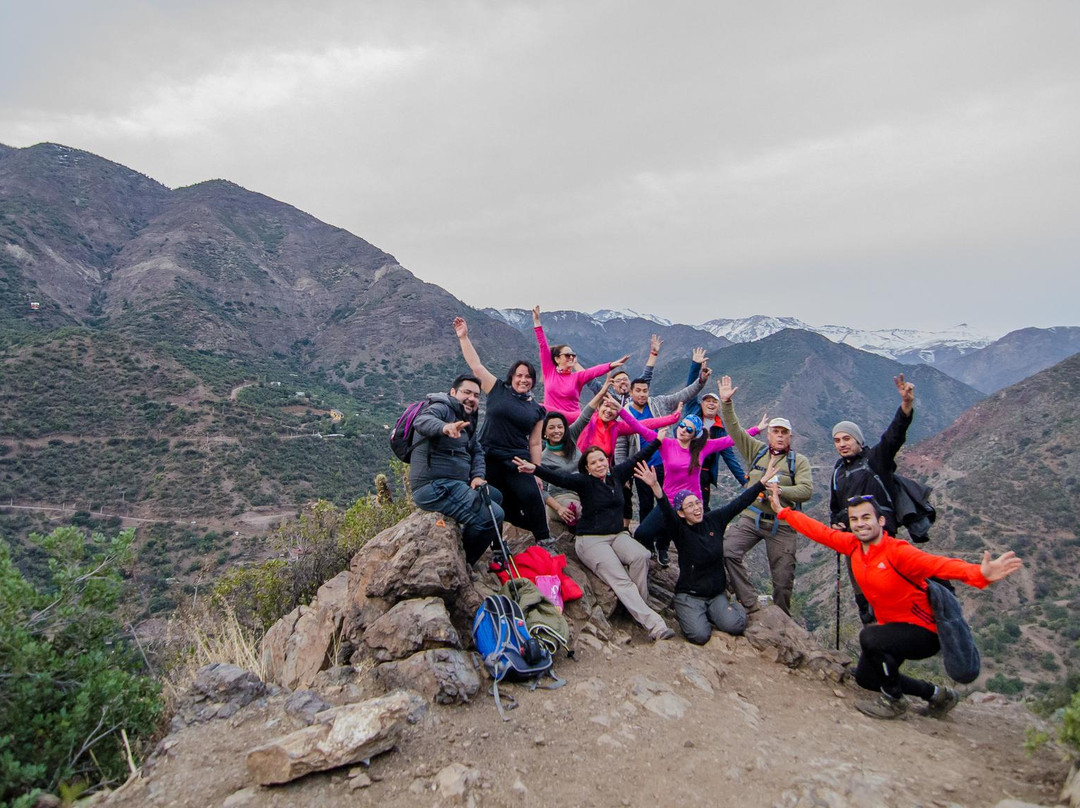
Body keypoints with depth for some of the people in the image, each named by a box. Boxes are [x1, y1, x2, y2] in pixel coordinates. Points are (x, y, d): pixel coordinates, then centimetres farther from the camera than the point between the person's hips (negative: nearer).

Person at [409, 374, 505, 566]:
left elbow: (477, 451, 18)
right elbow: (422, 421, -32)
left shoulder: (467, 420, 20)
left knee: (495, 496, 24)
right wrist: (445, 427, -55)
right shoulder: (442, 408, -10)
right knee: (493, 515, -18)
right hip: (435, 487, -11)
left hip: (453, 484, 11)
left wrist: (477, 476, -2)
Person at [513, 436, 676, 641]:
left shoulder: (616, 475, 10)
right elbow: (561, 478, -20)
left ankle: (639, 608, -16)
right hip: (591, 539, -5)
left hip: (617, 535, 5)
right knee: (620, 579, -23)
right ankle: (654, 624, -29)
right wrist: (535, 469, -36)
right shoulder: (584, 481, -4)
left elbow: (638, 457, 18)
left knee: (641, 556, -27)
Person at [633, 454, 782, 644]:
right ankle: (687, 614, 9)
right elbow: (666, 511, -31)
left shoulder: (715, 520, 0)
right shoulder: (679, 529, -12)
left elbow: (740, 502, 1)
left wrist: (765, 479, -2)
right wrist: (655, 486, -50)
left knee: (735, 626, -23)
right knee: (700, 636, -23)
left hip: (717, 593, 3)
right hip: (689, 595, -3)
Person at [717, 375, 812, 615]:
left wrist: (779, 490, -25)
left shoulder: (798, 461, 3)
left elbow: (807, 490, -10)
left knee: (783, 578, 4)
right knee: (728, 551, -21)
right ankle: (749, 602, -10)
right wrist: (726, 402, -9)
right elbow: (734, 429, 1)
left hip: (782, 525, -1)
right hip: (751, 518, 2)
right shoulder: (755, 450, 8)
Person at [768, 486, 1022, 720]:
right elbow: (819, 531, 4)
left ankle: (894, 700, -6)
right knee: (865, 678, 15)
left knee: (869, 637, -33)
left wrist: (979, 573, -64)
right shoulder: (852, 545, -8)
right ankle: (935, 694, 31)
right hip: (891, 626, 8)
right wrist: (782, 510, 8)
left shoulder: (897, 551, -28)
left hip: (924, 631, -8)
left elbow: (938, 564, -45)